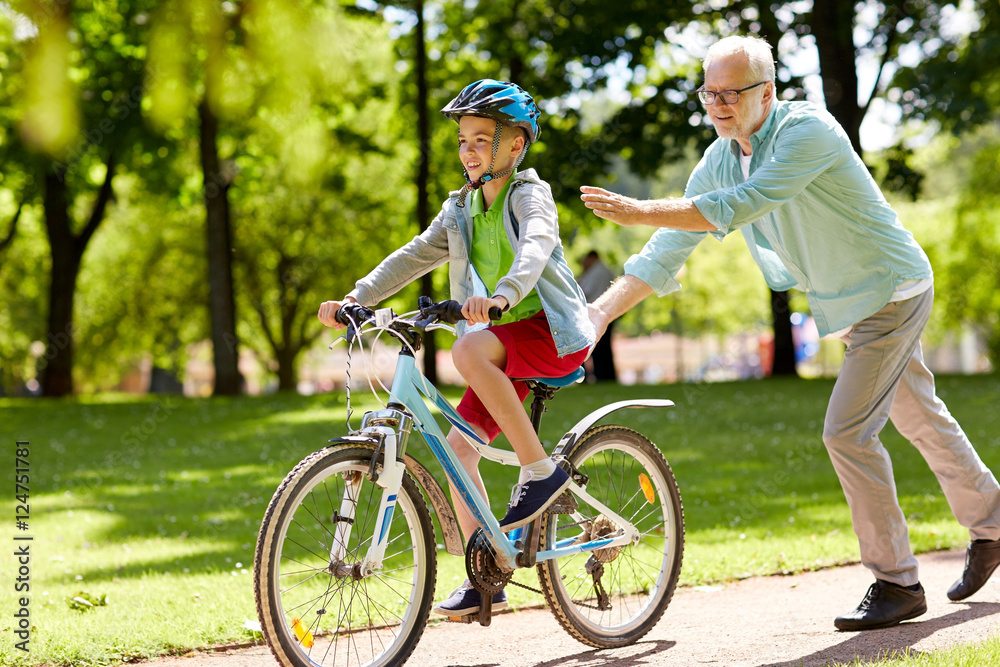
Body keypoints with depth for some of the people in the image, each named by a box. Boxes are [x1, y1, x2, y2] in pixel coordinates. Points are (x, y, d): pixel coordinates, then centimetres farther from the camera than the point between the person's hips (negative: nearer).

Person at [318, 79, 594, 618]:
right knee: (458, 445, -5)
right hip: (503, 342, 7)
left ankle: (540, 470, -24)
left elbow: (535, 246, -27)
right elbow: (415, 256, 9)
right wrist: (354, 299, -6)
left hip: (551, 331, -7)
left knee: (469, 350, -34)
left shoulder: (529, 195, -7)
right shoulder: (461, 209, 15)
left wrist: (503, 294, -48)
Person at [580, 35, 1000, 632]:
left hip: (893, 290, -8)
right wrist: (600, 311, -11)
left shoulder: (808, 130, -27)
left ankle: (897, 584, -3)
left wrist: (638, 212, -36)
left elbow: (739, 207, -37)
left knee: (848, 431, -14)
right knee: (921, 420, 21)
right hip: (846, 301, 8)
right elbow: (668, 250, -1)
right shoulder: (719, 161, -3)